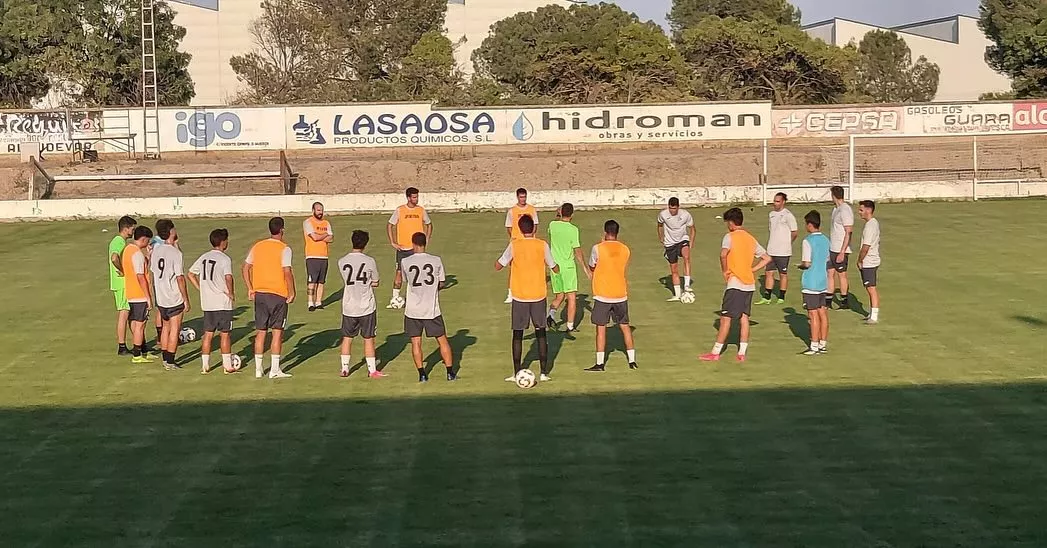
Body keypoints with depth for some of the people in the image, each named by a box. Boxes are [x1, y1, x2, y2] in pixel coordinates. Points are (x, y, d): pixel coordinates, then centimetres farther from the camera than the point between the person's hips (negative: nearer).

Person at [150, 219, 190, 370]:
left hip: (160, 299, 7)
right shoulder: (176, 253, -17)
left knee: (166, 326, 19)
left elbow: (153, 273, 11)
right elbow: (180, 278, -17)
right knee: (175, 329, 2)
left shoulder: (156, 250, 4)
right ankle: (170, 362, 3)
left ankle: (165, 359, 23)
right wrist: (186, 300, -10)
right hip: (175, 298, -7)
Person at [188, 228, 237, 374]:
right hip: (223, 302, -6)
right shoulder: (225, 259, -12)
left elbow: (191, 274, 11)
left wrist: (201, 289, 11)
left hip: (207, 303, 6)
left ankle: (205, 365, 11)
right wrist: (231, 293, -12)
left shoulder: (204, 257, 8)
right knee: (225, 334, 2)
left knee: (208, 333, 11)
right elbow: (228, 277, -25)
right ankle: (227, 365, 6)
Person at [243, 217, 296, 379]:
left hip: (259, 293, 5)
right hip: (278, 295, -5)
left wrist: (250, 289, 15)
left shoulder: (257, 246, 7)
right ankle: (275, 370, 2)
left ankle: (258, 369, 13)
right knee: (277, 332, 2)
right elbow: (287, 273, -18)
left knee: (261, 332, 11)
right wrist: (292, 293, -8)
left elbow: (246, 269, 9)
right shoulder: (284, 249, -10)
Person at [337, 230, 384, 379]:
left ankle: (344, 368, 16)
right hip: (367, 306, -2)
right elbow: (375, 283, -1)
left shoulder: (342, 262, -5)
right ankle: (372, 370, 11)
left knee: (347, 337, 14)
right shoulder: (370, 261, -10)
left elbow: (347, 280, 8)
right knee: (368, 338, 6)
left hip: (348, 306, 2)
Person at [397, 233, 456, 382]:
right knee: (442, 340, 12)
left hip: (413, 310, -1)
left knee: (416, 342, 8)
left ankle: (422, 374, 5)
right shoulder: (436, 261, -5)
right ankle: (450, 372, 13)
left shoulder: (405, 262, -7)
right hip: (432, 309, 1)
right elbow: (442, 283, 4)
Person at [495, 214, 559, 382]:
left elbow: (498, 266, -1)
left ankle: (517, 374, 6)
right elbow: (555, 269, 3)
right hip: (539, 296, 1)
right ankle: (544, 372, 8)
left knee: (517, 335, 6)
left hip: (519, 296, -1)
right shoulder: (543, 245, -5)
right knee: (541, 333, 9)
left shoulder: (514, 245, -8)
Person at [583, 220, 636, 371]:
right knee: (625, 326, 13)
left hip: (602, 296, -4)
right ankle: (632, 361, 15)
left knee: (601, 328, 2)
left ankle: (600, 364, 1)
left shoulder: (598, 248, -10)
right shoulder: (625, 250, 3)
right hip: (621, 295, 4)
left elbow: (591, 268, 3)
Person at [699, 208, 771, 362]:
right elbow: (767, 258, 15)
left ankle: (716, 352, 1)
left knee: (725, 318, -2)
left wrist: (725, 271, -12)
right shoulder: (751, 239, 13)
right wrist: (751, 270, 10)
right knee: (744, 317, 9)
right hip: (750, 284, 6)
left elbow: (723, 254, -27)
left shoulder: (729, 237, -8)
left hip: (735, 284, -6)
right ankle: (742, 352, 8)